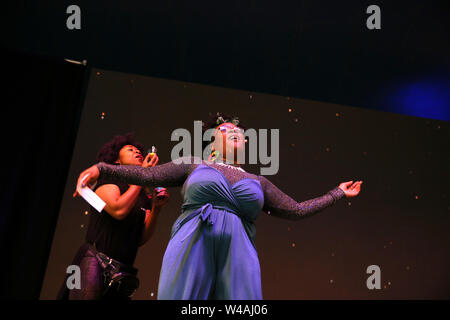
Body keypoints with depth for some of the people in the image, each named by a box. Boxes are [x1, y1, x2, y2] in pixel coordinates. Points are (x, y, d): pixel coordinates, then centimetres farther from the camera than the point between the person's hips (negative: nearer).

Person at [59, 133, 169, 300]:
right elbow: (118, 210, -18)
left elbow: (141, 239, 6)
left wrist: (156, 209, -7)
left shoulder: (144, 198, 13)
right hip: (95, 263, -5)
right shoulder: (108, 179, 2)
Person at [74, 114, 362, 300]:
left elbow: (297, 210, 23)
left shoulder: (258, 182, 22)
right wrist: (102, 169, 2)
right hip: (192, 251, -2)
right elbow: (148, 175, 11)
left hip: (238, 259, 2)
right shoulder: (195, 165, 17)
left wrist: (338, 193, 28)